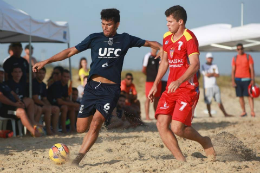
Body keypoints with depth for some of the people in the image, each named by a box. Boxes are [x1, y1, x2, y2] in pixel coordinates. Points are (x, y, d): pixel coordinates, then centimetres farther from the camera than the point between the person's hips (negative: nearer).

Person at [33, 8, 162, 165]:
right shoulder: (94, 38, 6)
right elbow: (71, 51, 5)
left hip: (111, 89, -2)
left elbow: (148, 43, 14)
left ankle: (78, 159, -15)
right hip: (92, 87, 2)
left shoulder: (125, 39, 6)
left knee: (96, 123, -19)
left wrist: (161, 47, -5)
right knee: (81, 128, 2)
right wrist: (46, 61, -1)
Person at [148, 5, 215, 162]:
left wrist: (178, 82, -36)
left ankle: (205, 142, 13)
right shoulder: (167, 37, 12)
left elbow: (195, 65, -24)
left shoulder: (189, 38, -13)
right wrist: (156, 85, 22)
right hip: (171, 88, 8)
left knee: (177, 128, -16)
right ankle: (181, 160, 1)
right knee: (161, 124, -7)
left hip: (188, 89, -8)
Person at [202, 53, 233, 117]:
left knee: (219, 101, 4)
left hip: (215, 86, 4)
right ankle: (209, 114, 9)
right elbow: (207, 75, -11)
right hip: (207, 87, -4)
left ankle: (225, 114, 9)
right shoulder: (204, 66, 2)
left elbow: (218, 75, 4)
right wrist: (214, 73, 1)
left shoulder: (214, 66, 16)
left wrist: (210, 74, -6)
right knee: (208, 102, -3)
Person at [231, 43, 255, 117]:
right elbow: (233, 70, 7)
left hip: (247, 79, -2)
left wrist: (253, 80, -10)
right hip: (238, 79, 2)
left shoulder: (248, 57, 2)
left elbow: (252, 69, -1)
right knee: (240, 96, 3)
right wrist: (233, 81, -2)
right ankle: (244, 112, 10)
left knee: (250, 95, -9)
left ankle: (252, 111, -14)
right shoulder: (235, 58, 8)